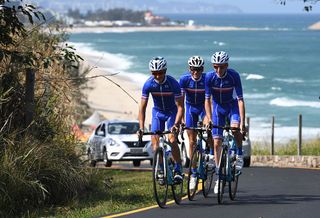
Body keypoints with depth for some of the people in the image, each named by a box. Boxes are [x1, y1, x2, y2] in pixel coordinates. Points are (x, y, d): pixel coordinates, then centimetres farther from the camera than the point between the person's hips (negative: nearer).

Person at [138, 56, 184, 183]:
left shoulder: (173, 84, -27)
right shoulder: (148, 85, -21)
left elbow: (180, 106, -24)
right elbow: (142, 108, -18)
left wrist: (176, 124, -38)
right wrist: (141, 128, -28)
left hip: (172, 112, -3)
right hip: (158, 112, 3)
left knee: (172, 139, -21)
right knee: (155, 141, -11)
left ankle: (178, 169, -10)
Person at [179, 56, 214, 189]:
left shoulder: (207, 79, -23)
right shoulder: (184, 79, -20)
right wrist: (181, 118, -27)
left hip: (204, 106, -1)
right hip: (191, 107, 1)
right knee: (192, 141, 0)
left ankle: (212, 155, -16)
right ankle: (194, 173, 8)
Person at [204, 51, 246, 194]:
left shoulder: (234, 76, -25)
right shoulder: (209, 77, -22)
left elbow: (240, 99, -26)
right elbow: (207, 100, -19)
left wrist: (242, 123, -33)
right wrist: (209, 120, -31)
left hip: (232, 105, -1)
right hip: (217, 107, 2)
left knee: (235, 128, -32)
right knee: (217, 143, -4)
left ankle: (239, 154, -5)